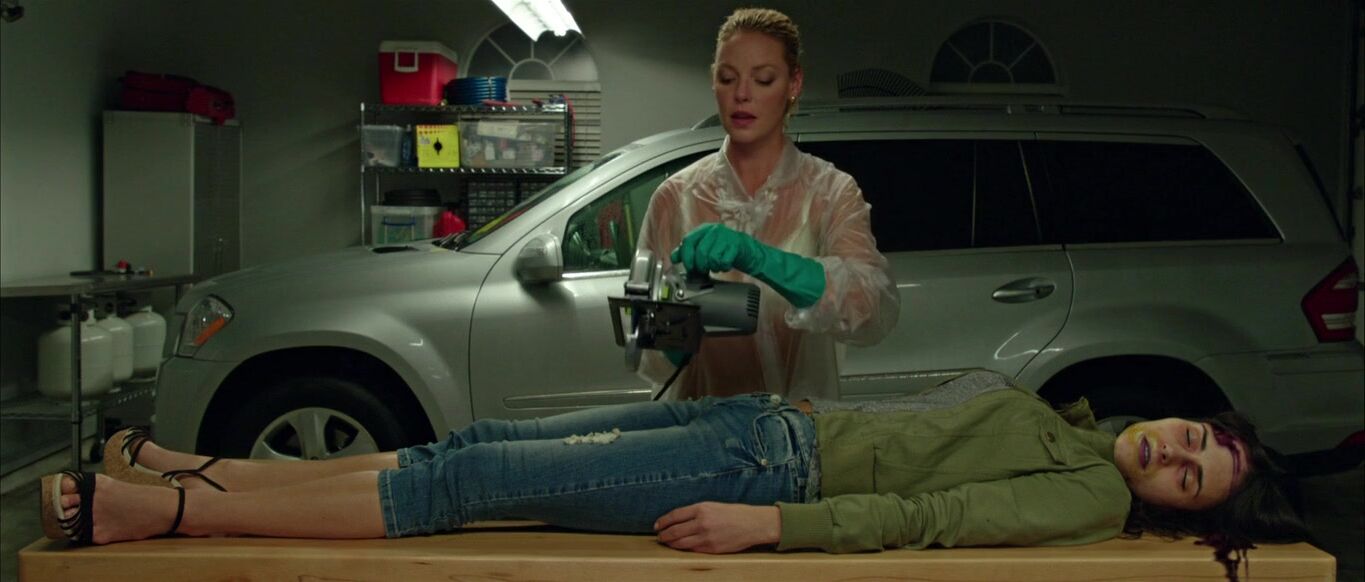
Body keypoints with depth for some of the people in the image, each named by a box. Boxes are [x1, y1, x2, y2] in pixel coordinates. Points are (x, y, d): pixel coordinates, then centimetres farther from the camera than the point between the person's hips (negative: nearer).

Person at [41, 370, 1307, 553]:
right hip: (766, 420, 7)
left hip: (771, 470, -7)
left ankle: (152, 512, -4)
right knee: (475, 445, 2)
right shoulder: (1046, 410, 16)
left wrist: (770, 523, -28)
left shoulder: (1093, 500, -7)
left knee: (467, 483, -12)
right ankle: (193, 470, 11)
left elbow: (928, 516, -19)